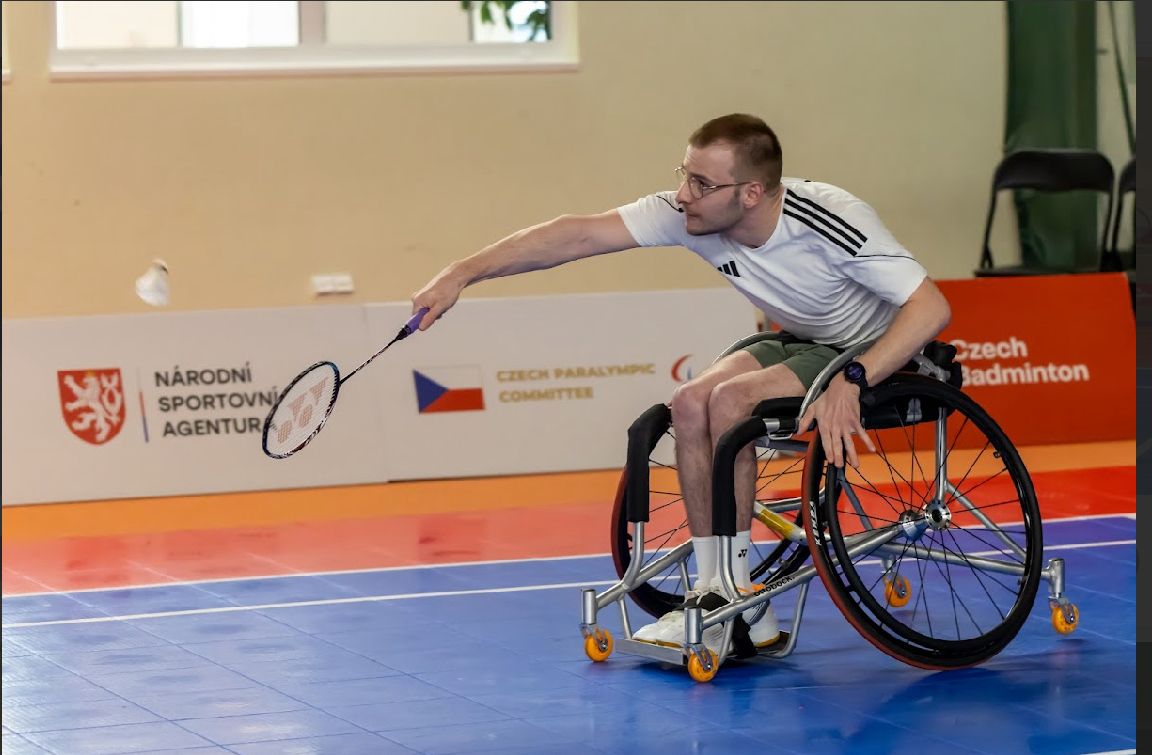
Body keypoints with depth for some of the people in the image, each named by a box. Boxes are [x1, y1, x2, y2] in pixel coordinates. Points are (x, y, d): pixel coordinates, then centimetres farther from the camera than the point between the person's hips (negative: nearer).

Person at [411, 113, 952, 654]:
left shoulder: (832, 222, -32)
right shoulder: (687, 215, -16)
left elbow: (932, 307, -33)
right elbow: (580, 234, -18)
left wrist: (850, 381, -43)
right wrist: (462, 274, -25)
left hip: (878, 356, -7)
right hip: (804, 342, 7)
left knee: (731, 400, -25)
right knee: (691, 403, -15)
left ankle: (740, 601, -16)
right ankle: (712, 592, -9)